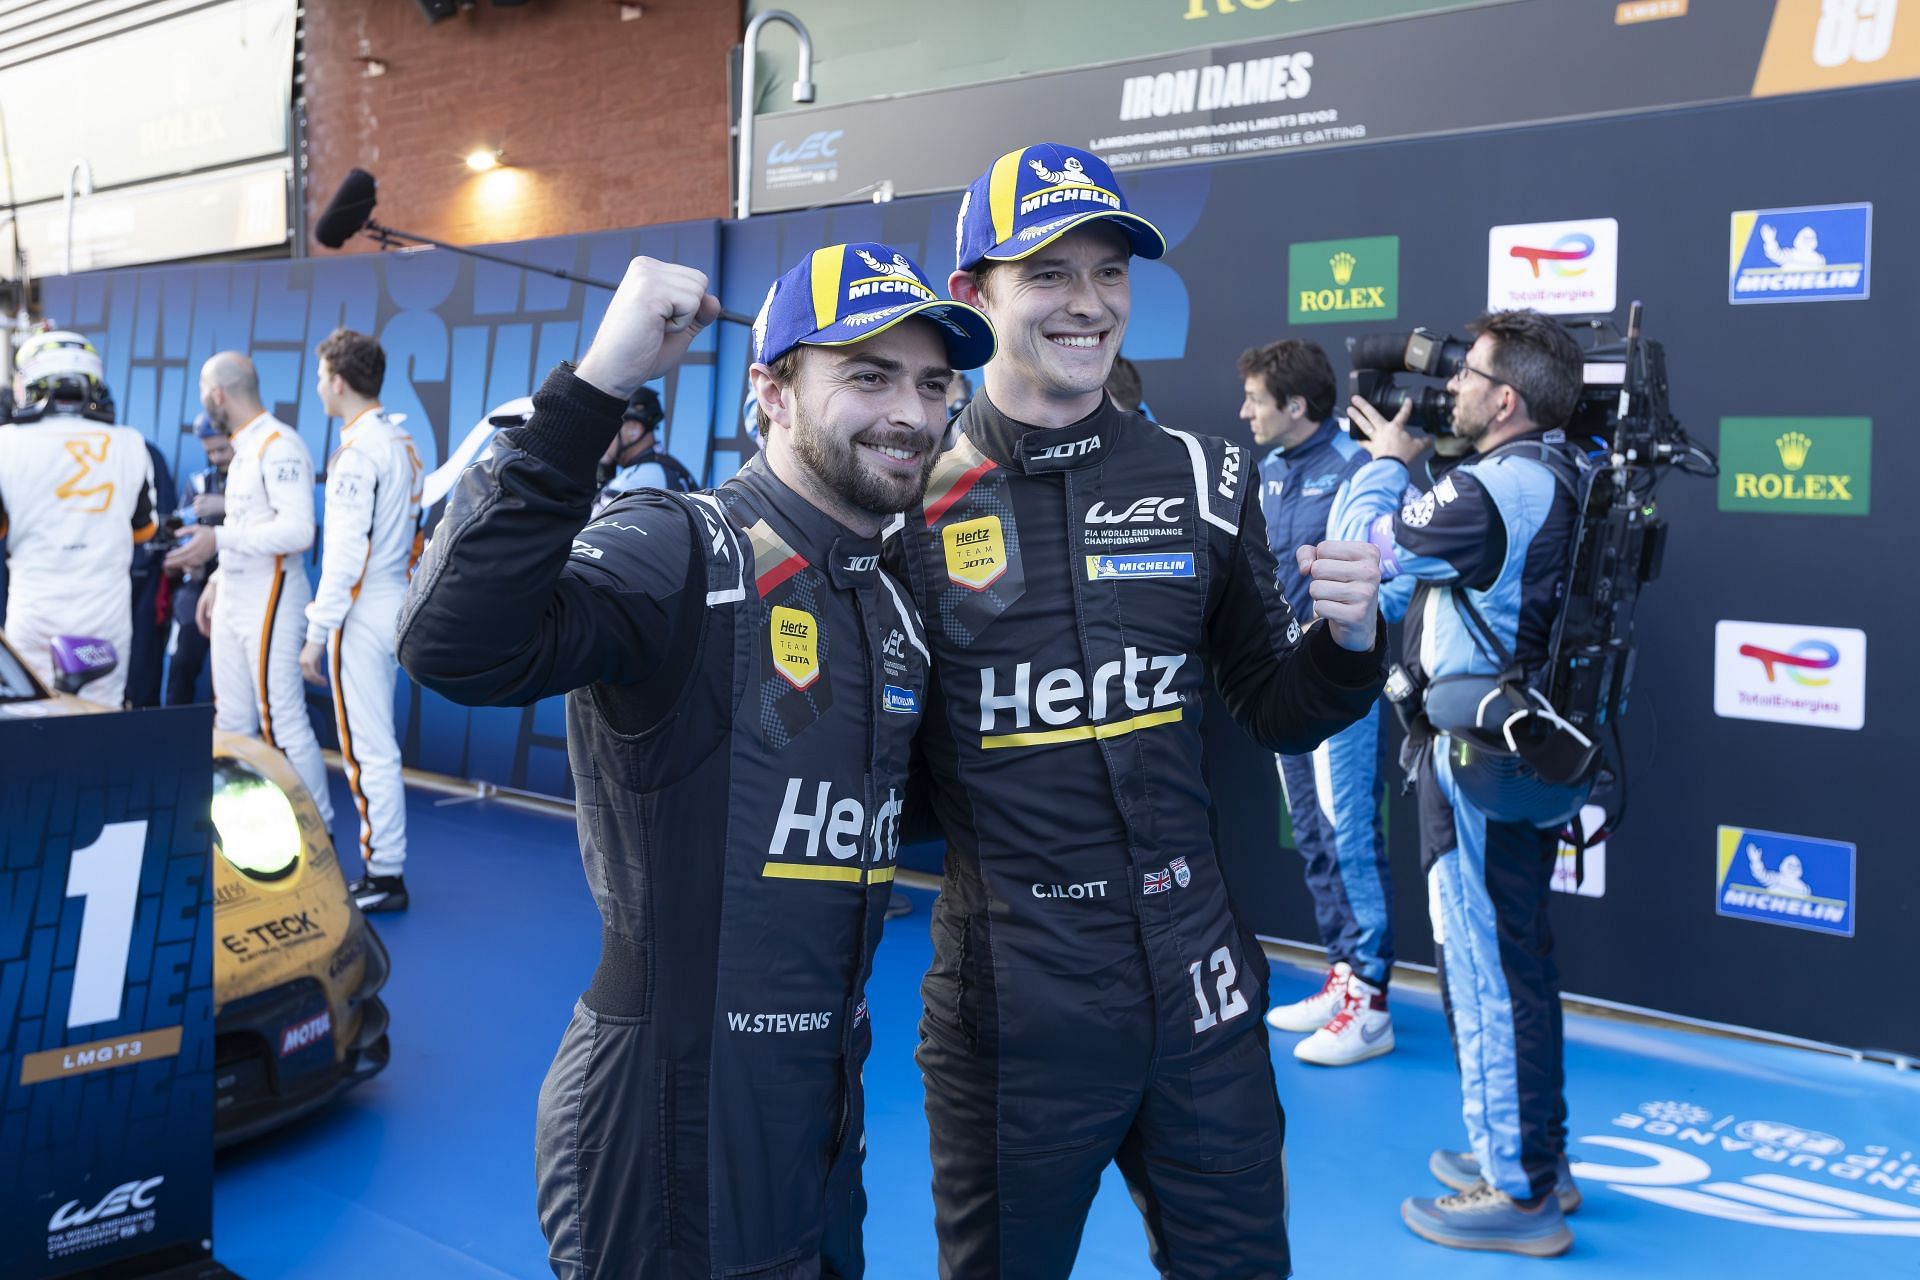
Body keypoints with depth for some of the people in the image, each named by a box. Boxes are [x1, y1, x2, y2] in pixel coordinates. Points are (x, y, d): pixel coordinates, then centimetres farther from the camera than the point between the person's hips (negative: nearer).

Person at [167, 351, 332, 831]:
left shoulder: (280, 447, -15)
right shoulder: (244, 448, 16)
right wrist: (215, 581, 20)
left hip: (270, 600, -10)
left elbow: (298, 530, -24)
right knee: (232, 722, 13)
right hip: (233, 598, 10)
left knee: (284, 722, -7)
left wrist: (220, 539, -22)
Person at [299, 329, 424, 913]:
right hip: (394, 598, 9)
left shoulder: (359, 452, -15)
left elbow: (345, 553, -19)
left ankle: (385, 876, 3)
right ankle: (383, 864, 22)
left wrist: (317, 631, -15)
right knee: (375, 743, 15)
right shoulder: (401, 442, 11)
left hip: (362, 610, -9)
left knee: (366, 746, -3)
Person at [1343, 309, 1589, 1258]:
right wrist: (1414, 465, 8)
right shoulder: (1558, 474, 7)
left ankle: (1517, 1194, 12)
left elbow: (1362, 546, -15)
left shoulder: (1492, 487, -22)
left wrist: (1388, 460, 1)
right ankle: (1538, 1158, 33)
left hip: (1476, 760, -10)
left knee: (1485, 970, 0)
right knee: (1519, 960, 19)